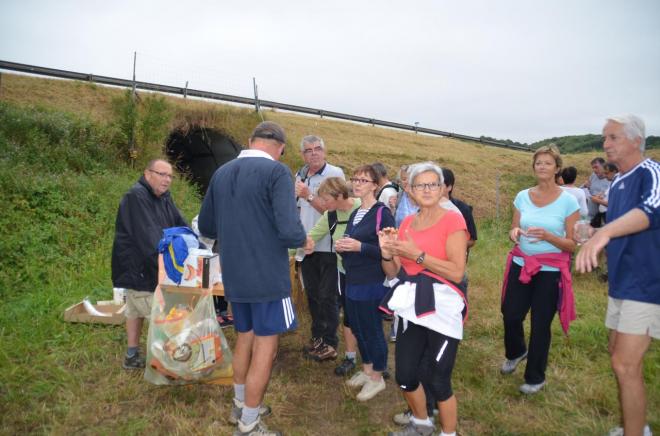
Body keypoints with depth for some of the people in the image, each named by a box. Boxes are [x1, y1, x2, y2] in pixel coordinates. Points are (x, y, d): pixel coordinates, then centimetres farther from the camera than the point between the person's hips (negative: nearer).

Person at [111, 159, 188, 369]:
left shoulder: (164, 197, 8)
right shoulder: (136, 196, -21)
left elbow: (180, 224, 5)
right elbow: (147, 235, -29)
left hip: (151, 265, 9)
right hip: (136, 267, -9)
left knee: (135, 308, 18)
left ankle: (132, 356, 31)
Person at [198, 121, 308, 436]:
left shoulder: (221, 172, 6)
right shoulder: (277, 171, -14)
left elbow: (206, 227, 14)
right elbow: (289, 231, -24)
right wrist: (303, 240, -3)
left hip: (234, 277, 7)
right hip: (268, 276, -6)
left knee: (244, 339, 22)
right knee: (265, 348, 7)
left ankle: (241, 407, 38)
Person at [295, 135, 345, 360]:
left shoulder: (335, 174, -9)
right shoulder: (300, 175, 10)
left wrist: (309, 195, -25)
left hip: (327, 246, -6)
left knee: (327, 296, 1)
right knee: (312, 293, 15)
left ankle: (330, 344, 13)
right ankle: (317, 336, 29)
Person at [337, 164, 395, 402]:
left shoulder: (382, 213, -12)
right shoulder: (354, 214, 13)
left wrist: (359, 247, -25)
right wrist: (341, 247, 2)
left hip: (372, 284, -8)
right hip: (352, 282, 8)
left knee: (372, 330, 4)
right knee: (358, 328, 17)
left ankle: (377, 377, 22)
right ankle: (366, 369, 35)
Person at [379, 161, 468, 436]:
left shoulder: (452, 220, -9)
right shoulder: (406, 223, 8)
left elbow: (457, 272, -18)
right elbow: (393, 273, 11)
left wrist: (417, 254, -21)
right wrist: (387, 253, -9)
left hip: (441, 308, -5)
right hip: (411, 306, 6)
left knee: (437, 380, 0)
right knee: (404, 375, 11)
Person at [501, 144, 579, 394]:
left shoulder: (568, 201, -9)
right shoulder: (522, 197, 1)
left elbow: (572, 245, -8)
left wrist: (547, 236, -26)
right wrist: (514, 232, -14)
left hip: (551, 271, -3)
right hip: (521, 265, 3)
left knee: (540, 324, 5)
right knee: (510, 315, 6)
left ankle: (535, 377, 26)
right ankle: (516, 352, 41)